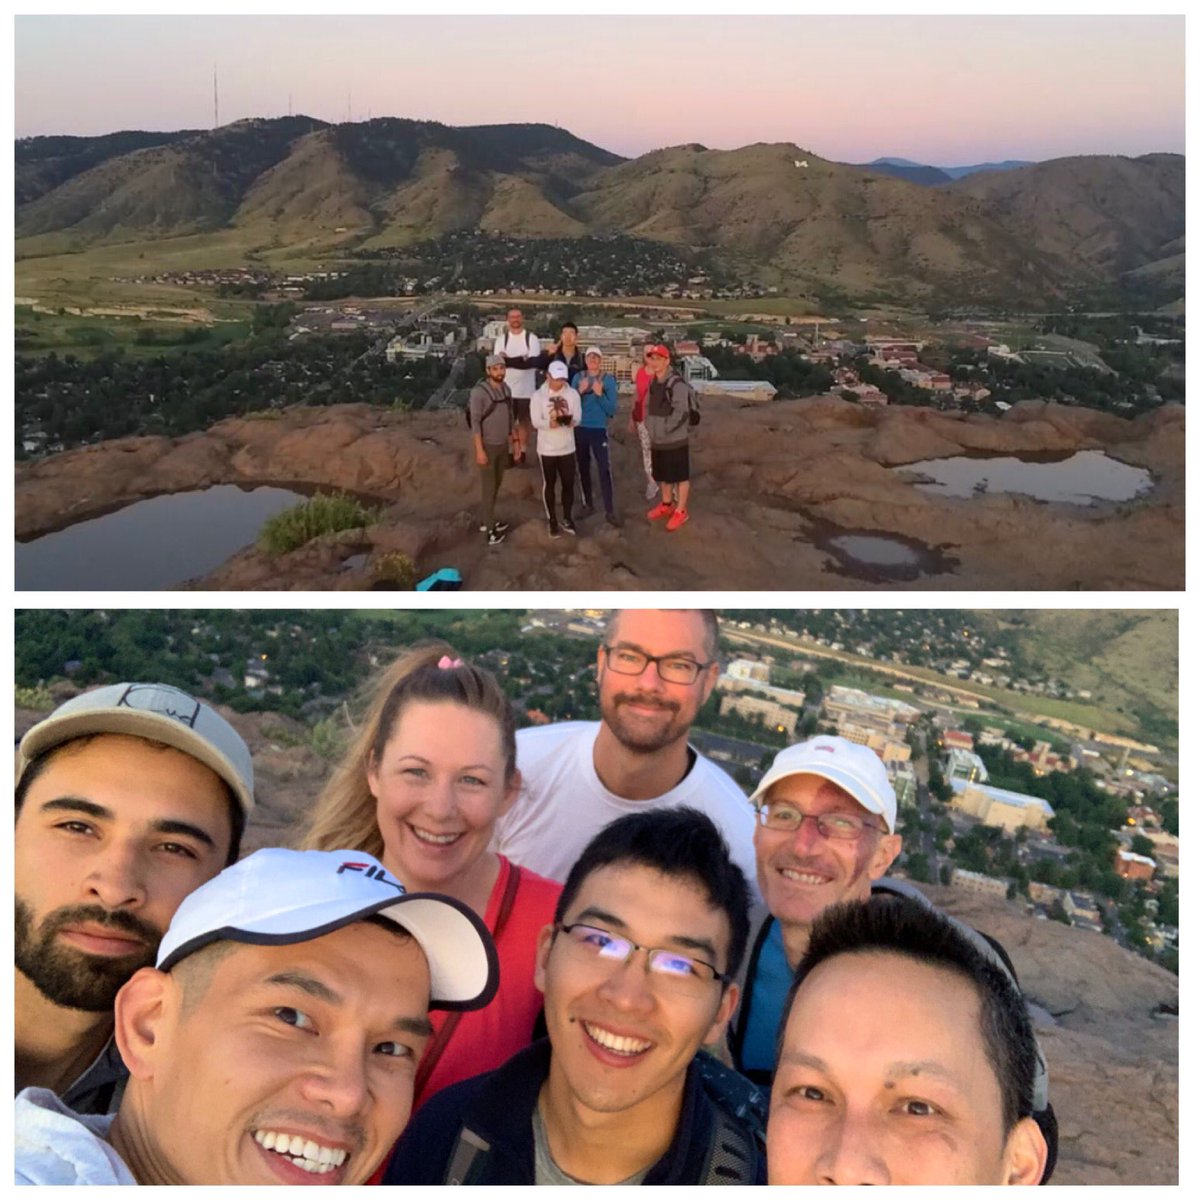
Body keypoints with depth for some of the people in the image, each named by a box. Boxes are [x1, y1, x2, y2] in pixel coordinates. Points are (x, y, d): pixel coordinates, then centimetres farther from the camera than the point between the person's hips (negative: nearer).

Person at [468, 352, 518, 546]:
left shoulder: (506, 389, 4)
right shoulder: (479, 392, -18)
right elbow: (475, 422, -18)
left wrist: (514, 439, 13)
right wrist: (479, 450, -21)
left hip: (503, 444, 7)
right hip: (488, 446, -7)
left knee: (496, 485, 15)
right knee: (488, 488, -1)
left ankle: (485, 521, 28)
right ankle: (491, 529, 6)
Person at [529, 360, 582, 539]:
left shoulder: (572, 394, -2)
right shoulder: (538, 395, -8)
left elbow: (577, 418, -7)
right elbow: (536, 422, -14)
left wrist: (570, 420, -30)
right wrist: (550, 423, -33)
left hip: (567, 448, 2)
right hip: (547, 449, -2)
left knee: (568, 484, 9)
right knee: (549, 485, 9)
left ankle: (567, 518, 25)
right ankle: (552, 520, 21)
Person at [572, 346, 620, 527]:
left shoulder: (608, 379, -6)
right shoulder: (578, 377, 2)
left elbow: (612, 410, -8)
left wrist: (599, 394, -21)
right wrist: (580, 391, -16)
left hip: (599, 429, -3)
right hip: (580, 429, 3)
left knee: (604, 469, -10)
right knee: (583, 468, 12)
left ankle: (609, 511, -6)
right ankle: (588, 504, 27)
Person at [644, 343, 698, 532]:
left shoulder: (677, 384, -19)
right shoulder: (653, 383, 10)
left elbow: (681, 412, -24)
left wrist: (665, 429, -20)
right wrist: (651, 427, 6)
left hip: (675, 439, -9)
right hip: (657, 439, 9)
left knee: (680, 475, 2)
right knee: (663, 474, 21)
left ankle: (681, 511, 12)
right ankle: (667, 504, 38)